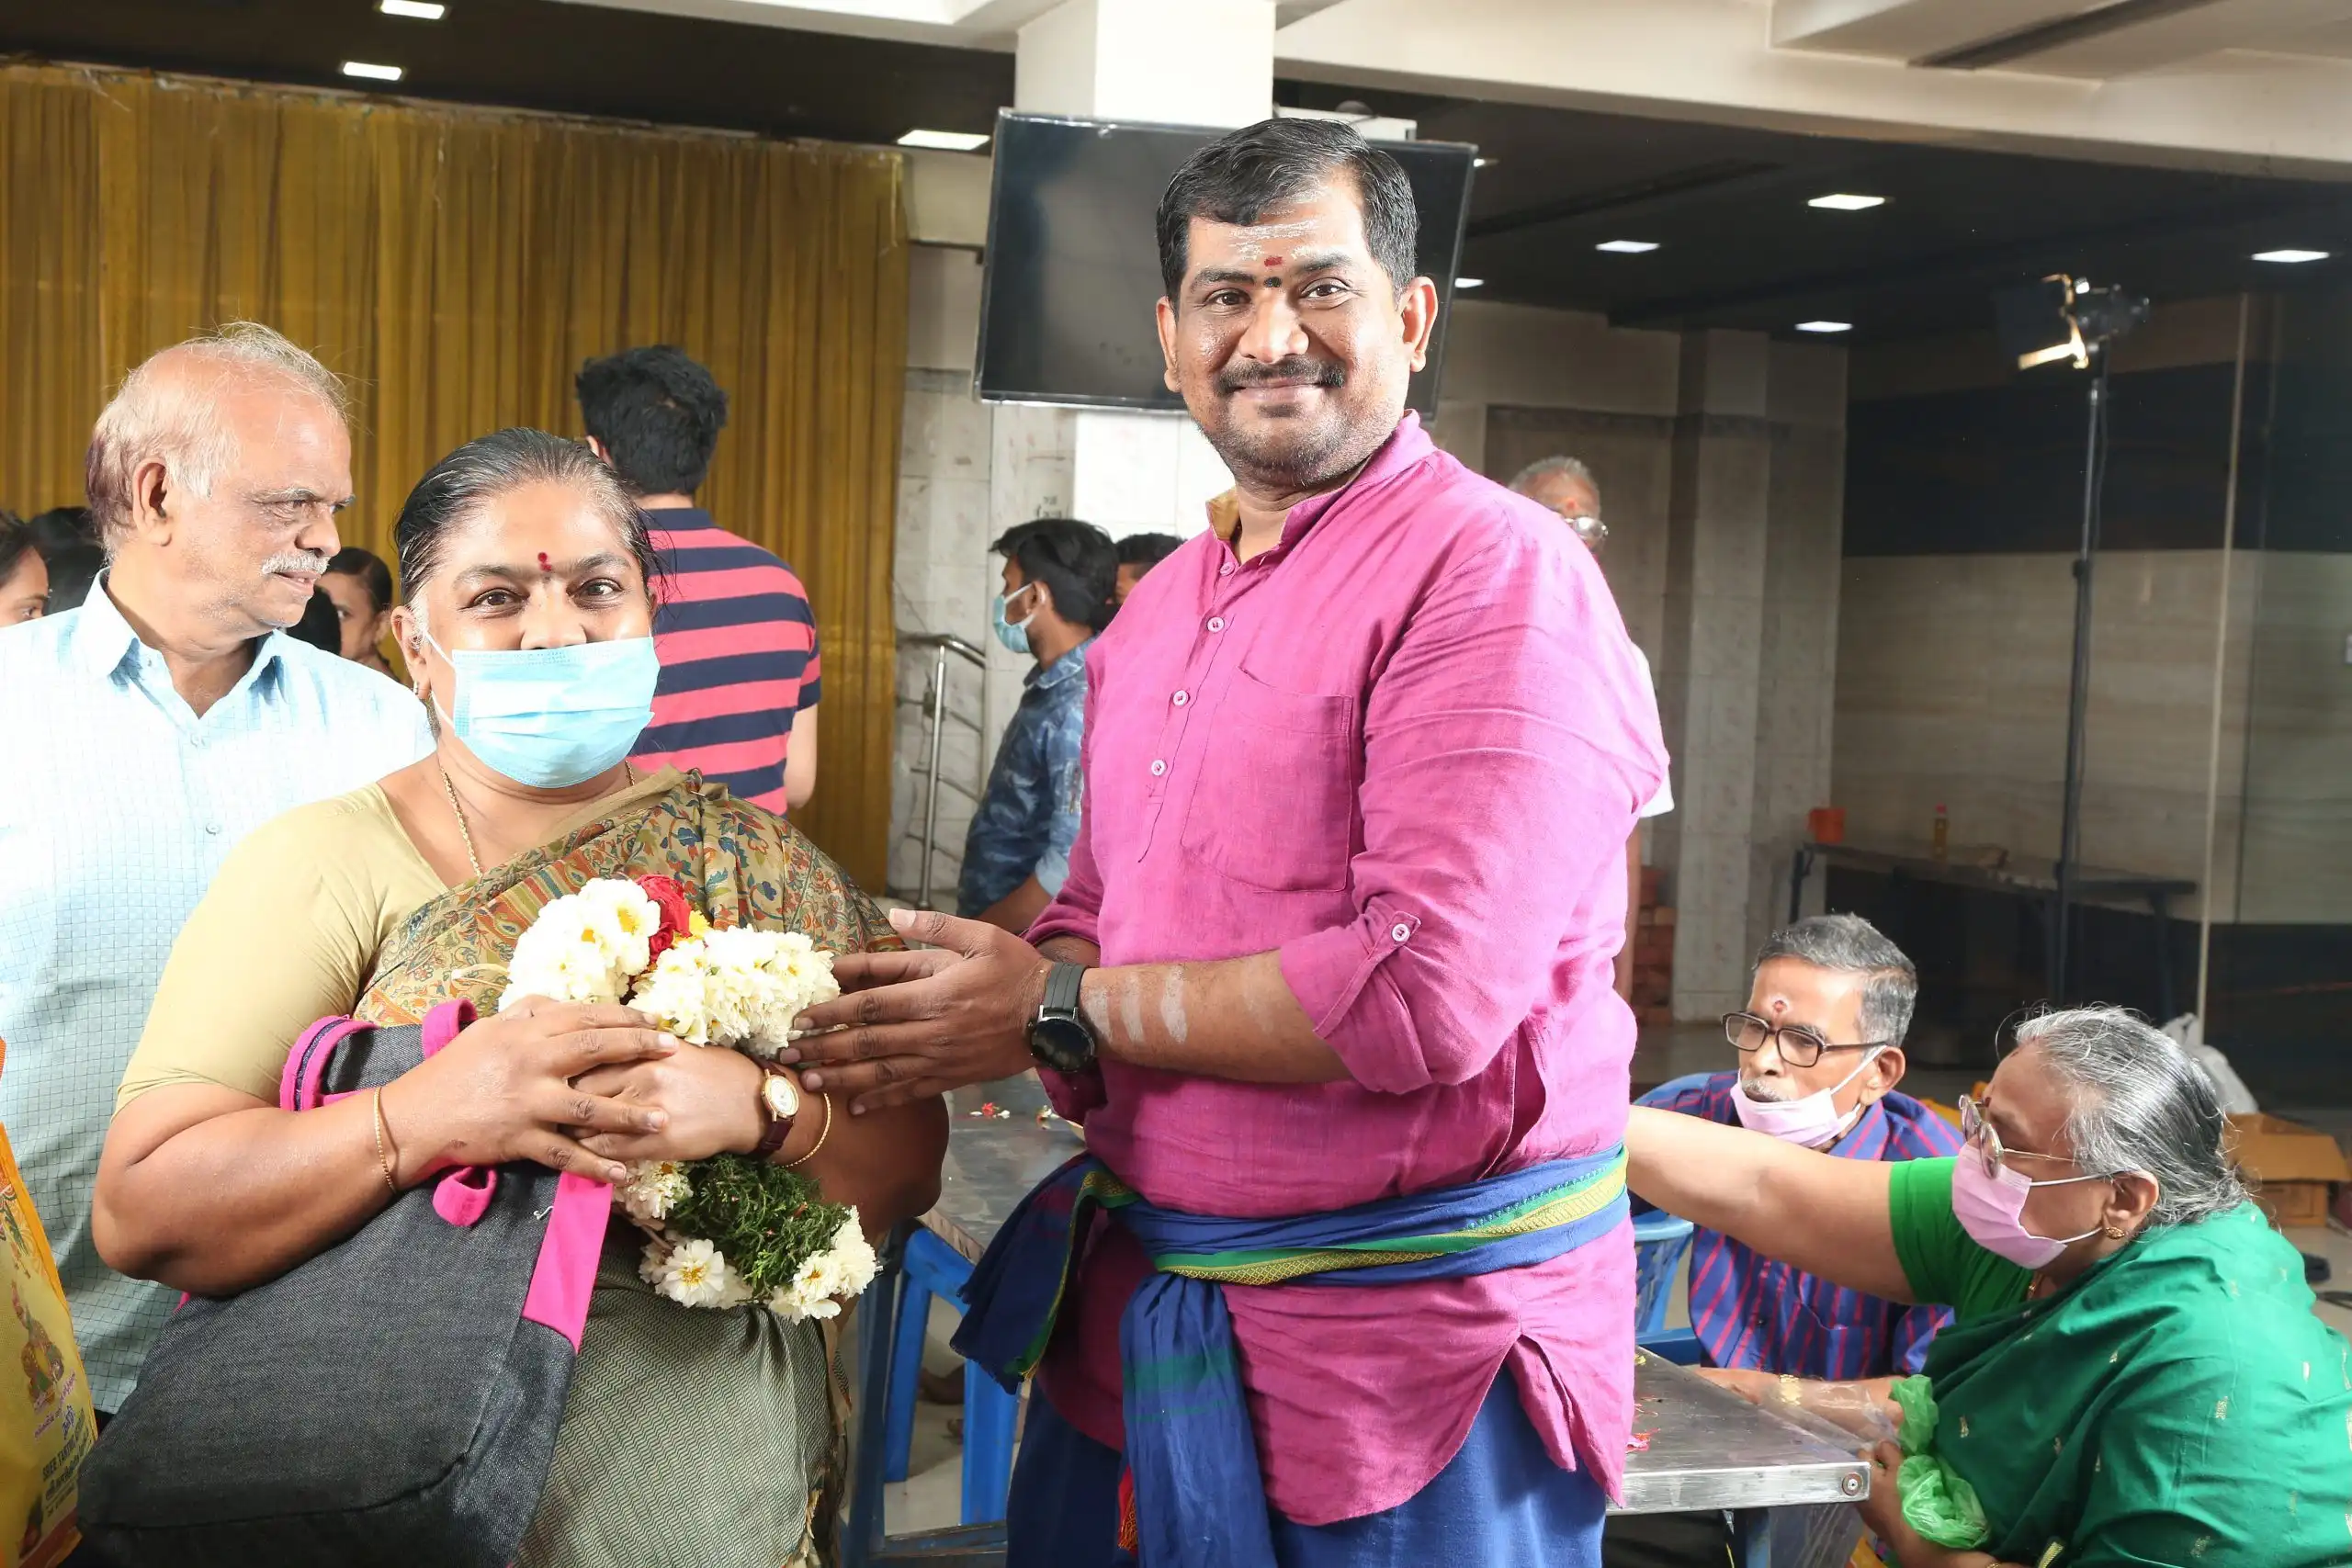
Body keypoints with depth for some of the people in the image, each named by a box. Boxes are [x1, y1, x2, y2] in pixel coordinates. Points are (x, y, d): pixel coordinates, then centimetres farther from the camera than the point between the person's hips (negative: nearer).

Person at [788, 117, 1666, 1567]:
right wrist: (942, 1021, -4)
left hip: (1404, 1353, -7)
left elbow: (1430, 989, -25)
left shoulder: (1499, 574, -16)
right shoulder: (1160, 609, 12)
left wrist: (1055, 1009, -15)